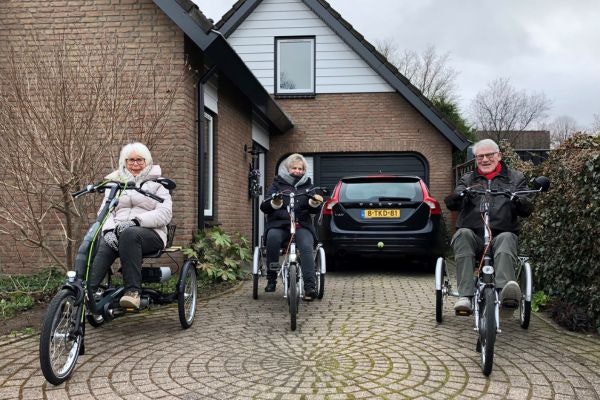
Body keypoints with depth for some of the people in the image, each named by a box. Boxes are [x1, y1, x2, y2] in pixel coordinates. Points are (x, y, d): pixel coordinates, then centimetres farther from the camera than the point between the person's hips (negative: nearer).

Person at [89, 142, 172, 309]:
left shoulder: (156, 183, 11)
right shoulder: (115, 182, 20)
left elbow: (165, 214, -4)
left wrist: (135, 220, -18)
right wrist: (109, 230, -14)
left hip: (150, 233, -3)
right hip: (116, 232, 3)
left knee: (129, 234, -38)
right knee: (102, 246, -32)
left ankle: (133, 291, -39)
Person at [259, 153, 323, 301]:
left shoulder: (307, 186, 20)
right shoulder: (277, 184, 15)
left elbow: (314, 210, 11)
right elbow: (264, 207, 7)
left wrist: (315, 203, -13)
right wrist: (274, 203, -16)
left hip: (302, 226, 1)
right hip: (279, 225, -1)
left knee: (306, 247, -31)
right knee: (272, 237, -35)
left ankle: (310, 287, -35)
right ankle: (271, 279, -24)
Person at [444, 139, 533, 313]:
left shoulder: (516, 178, 19)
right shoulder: (467, 180, 21)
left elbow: (527, 210, 7)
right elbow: (451, 204, 3)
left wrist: (517, 200, -18)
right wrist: (463, 194, -21)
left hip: (502, 234, -1)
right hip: (473, 234, 1)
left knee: (506, 239, -34)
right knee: (462, 234, -33)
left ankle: (506, 291, -58)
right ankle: (465, 296, -42)